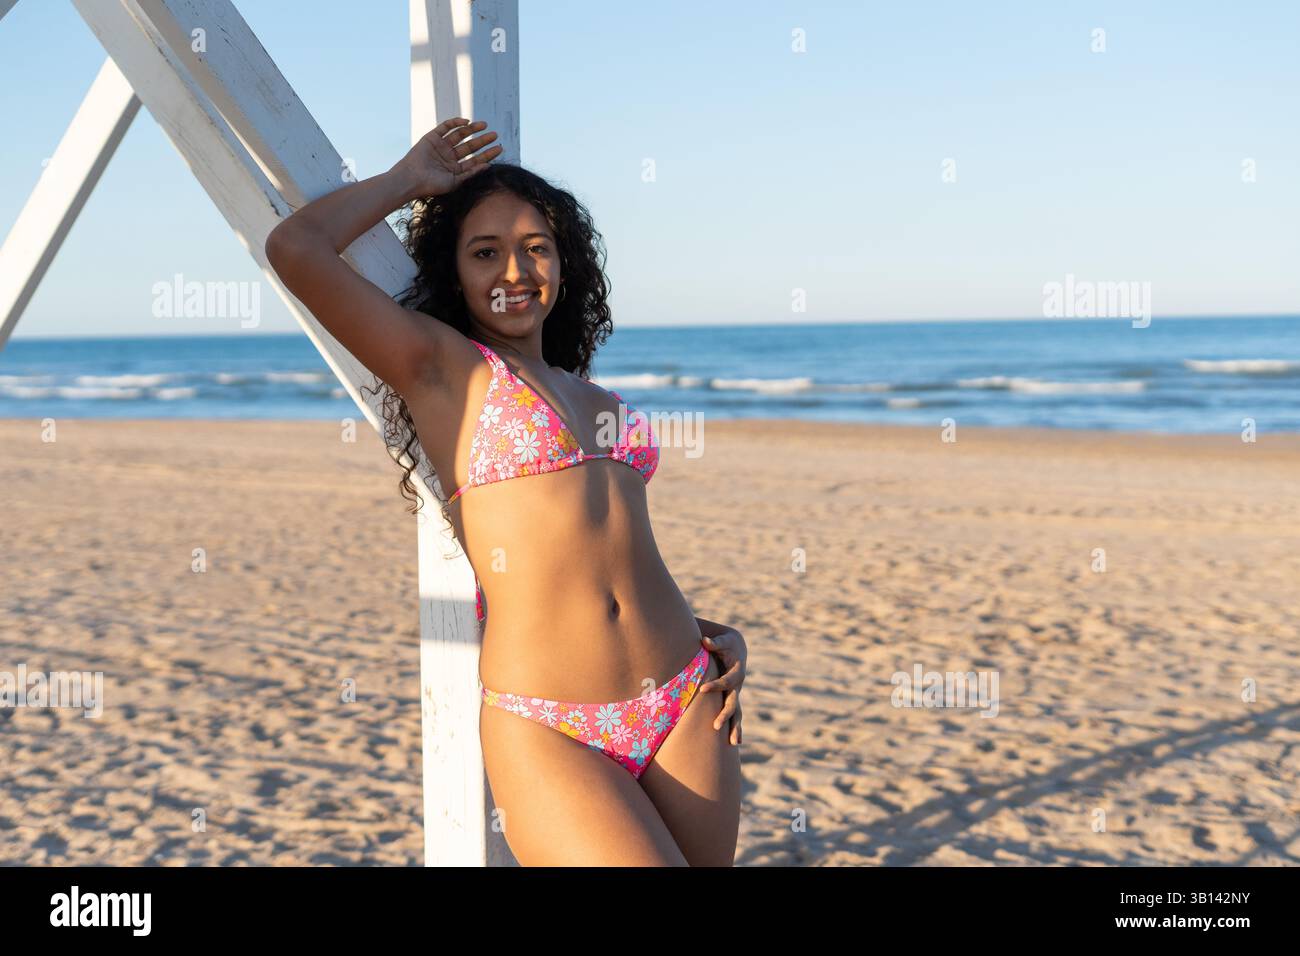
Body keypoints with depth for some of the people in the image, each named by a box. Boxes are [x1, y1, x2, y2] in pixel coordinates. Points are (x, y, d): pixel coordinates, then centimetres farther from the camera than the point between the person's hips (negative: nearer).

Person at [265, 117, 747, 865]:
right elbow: (295, 249, -7)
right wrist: (409, 180, 9)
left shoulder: (597, 402, 19)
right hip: (545, 730, -5)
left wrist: (718, 635, 7)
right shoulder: (439, 366, 4)